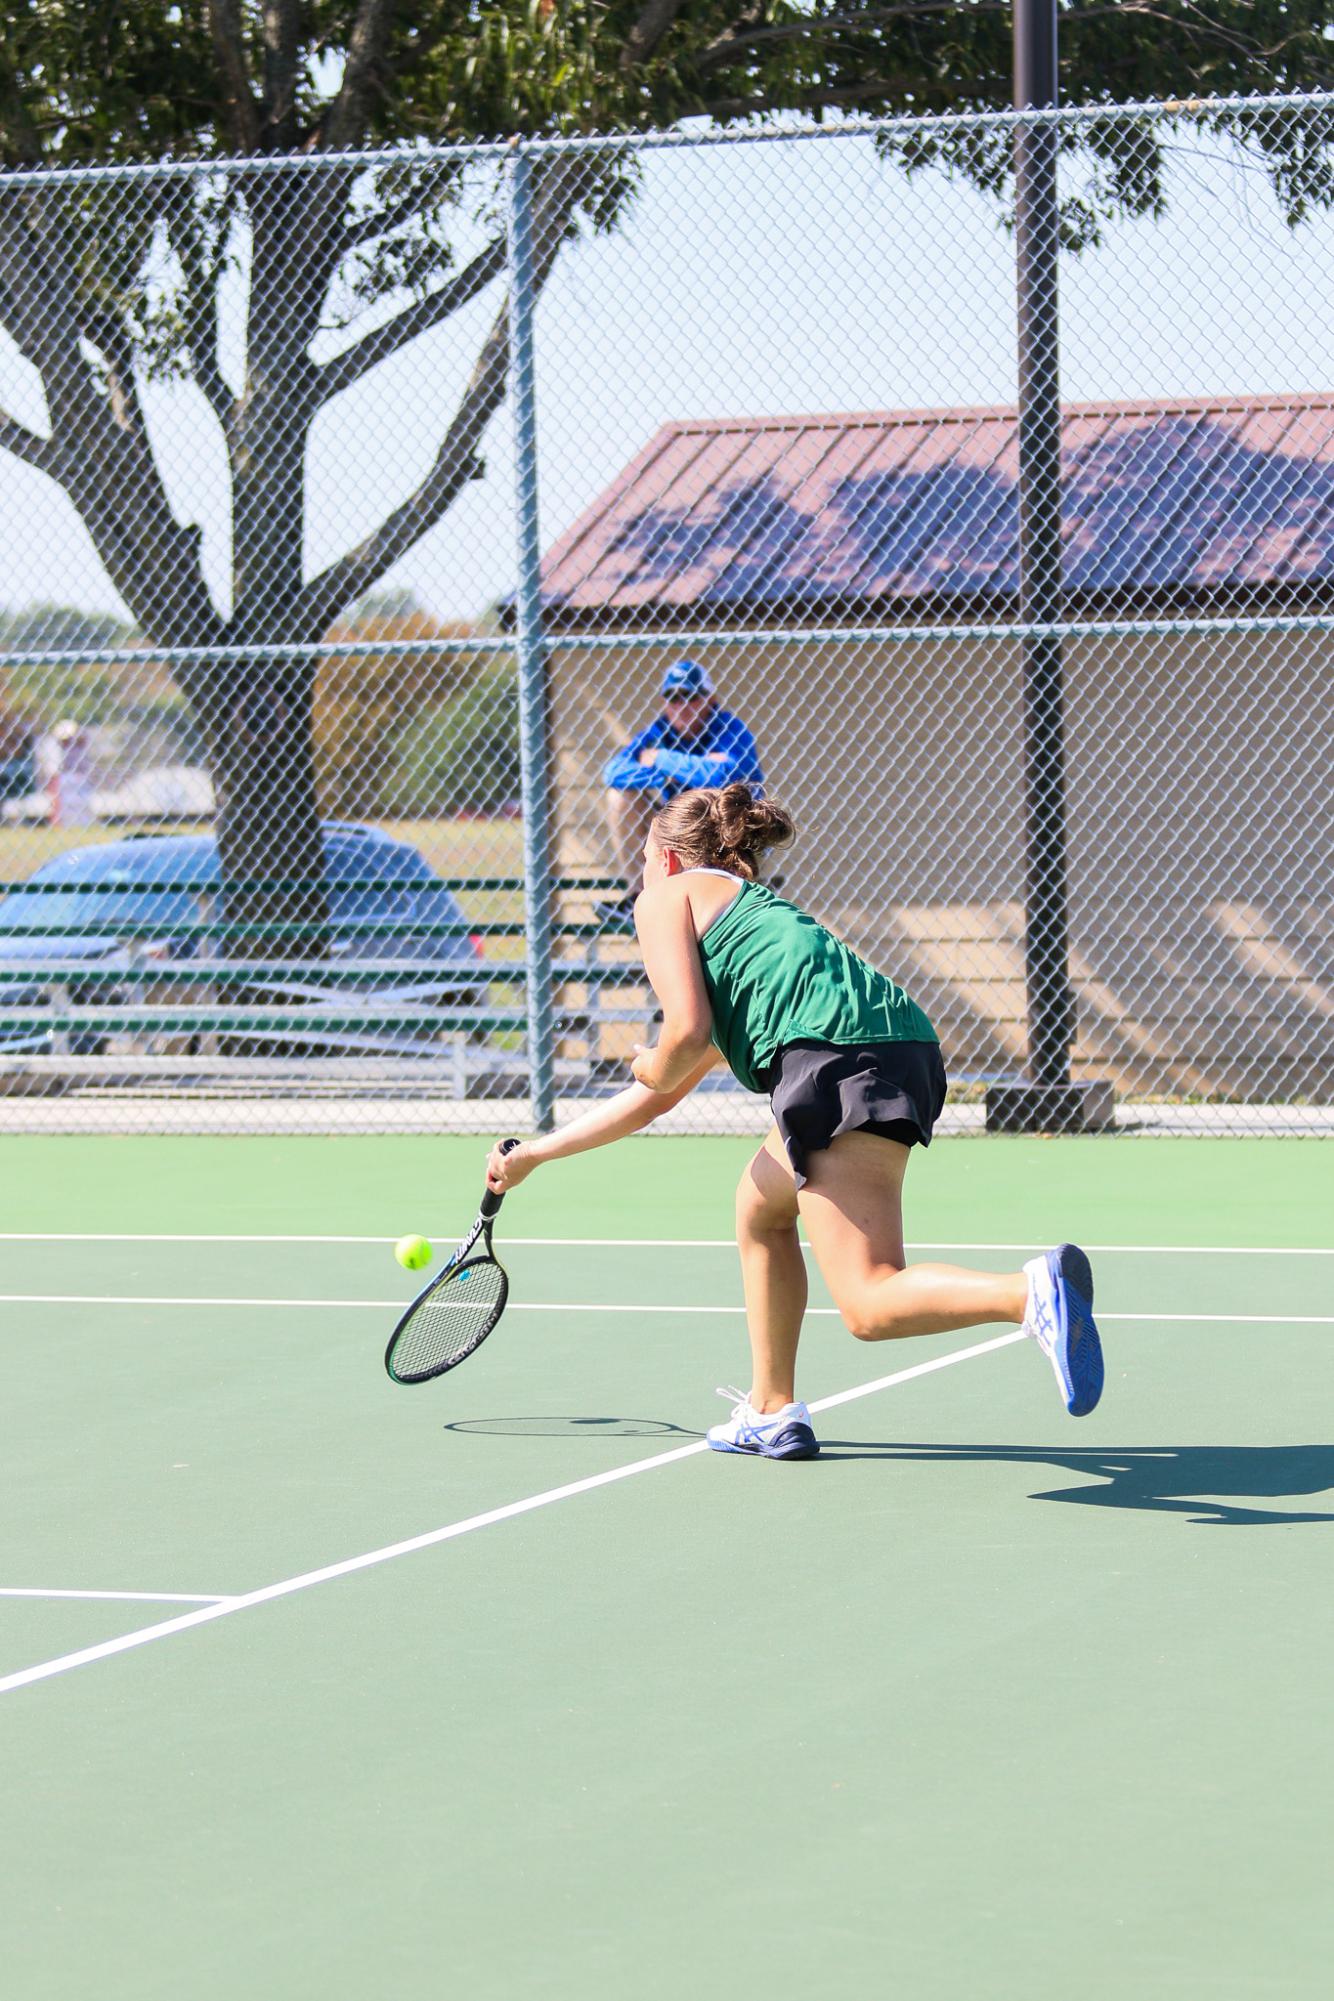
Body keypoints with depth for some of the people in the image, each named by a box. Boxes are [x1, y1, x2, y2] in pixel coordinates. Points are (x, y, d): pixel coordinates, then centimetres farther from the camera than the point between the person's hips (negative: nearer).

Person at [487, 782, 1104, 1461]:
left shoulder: (666, 897, 15)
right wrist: (536, 1152, 53)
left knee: (870, 1306, -16)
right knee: (760, 1207, 31)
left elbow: (687, 1035, -3)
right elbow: (658, 1097, 46)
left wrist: (651, 1066, 21)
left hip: (838, 1057, -9)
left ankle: (1034, 1290, -41)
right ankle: (772, 1413, 32)